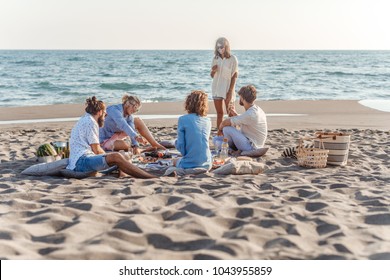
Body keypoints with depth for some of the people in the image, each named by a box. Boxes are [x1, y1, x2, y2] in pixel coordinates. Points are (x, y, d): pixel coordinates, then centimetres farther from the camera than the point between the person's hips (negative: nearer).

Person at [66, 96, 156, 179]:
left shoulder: (84, 120, 25)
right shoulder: (91, 122, -5)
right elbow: (97, 150, -8)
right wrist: (108, 157, 8)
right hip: (82, 161, -11)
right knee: (116, 157, -26)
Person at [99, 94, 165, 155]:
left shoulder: (129, 116, -3)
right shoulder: (114, 110, -25)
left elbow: (132, 129, -16)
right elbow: (123, 125, -40)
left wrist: (136, 146, -31)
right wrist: (136, 136, -51)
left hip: (116, 136, 8)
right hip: (105, 140, -7)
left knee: (138, 121, -2)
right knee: (125, 144, -38)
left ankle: (155, 144, -3)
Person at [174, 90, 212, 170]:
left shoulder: (183, 119, -11)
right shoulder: (208, 121, 3)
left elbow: (180, 146, -10)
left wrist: (176, 142, 11)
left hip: (189, 165, -4)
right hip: (206, 164, 4)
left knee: (176, 162, 31)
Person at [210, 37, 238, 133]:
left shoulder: (232, 59, -7)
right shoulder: (216, 58, 7)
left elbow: (234, 76, -8)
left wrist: (230, 91, -13)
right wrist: (213, 71, -10)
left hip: (227, 89, -5)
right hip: (216, 89, 5)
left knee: (230, 113, -2)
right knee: (219, 113, 9)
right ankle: (219, 134, 13)